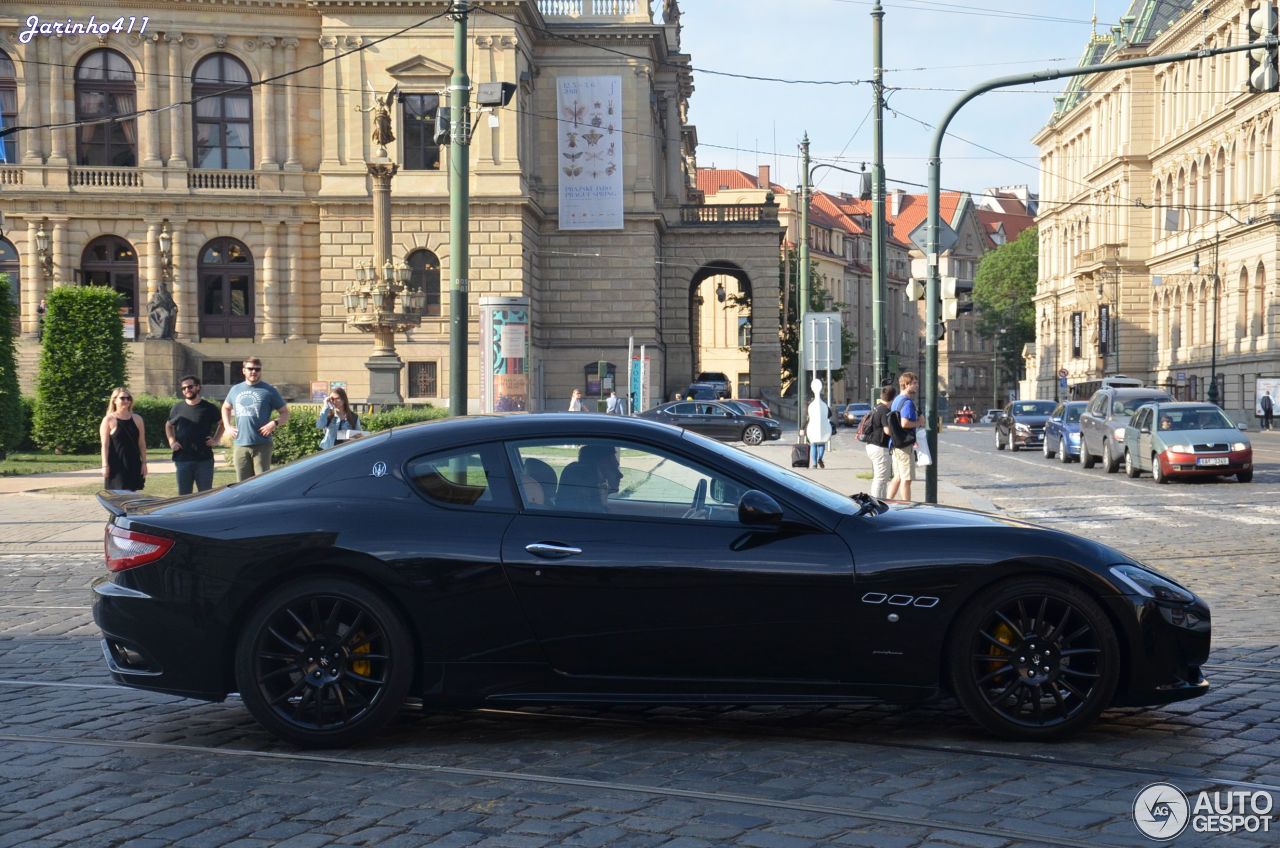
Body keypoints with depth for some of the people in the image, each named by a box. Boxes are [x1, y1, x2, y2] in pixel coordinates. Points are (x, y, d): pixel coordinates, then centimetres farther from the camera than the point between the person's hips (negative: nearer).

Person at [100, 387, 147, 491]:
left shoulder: (137, 419, 10)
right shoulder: (108, 420, -1)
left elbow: (142, 444, 11)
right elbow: (105, 445, -6)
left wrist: (144, 463, 6)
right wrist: (105, 466, -12)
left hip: (133, 465, 4)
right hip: (116, 466, -4)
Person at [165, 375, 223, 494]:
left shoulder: (209, 408, 2)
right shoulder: (178, 408, 6)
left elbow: (221, 423, 16)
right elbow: (169, 425, 22)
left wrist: (215, 440, 4)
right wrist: (171, 441, 7)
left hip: (204, 459, -1)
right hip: (182, 458, 1)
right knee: (184, 494, 5)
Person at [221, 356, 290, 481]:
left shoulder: (268, 390, 2)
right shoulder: (235, 390, 13)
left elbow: (285, 412, 4)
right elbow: (226, 408, 31)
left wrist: (274, 423, -15)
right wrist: (227, 426, 15)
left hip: (262, 445, -4)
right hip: (240, 445, 4)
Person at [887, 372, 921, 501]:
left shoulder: (896, 400, 15)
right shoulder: (908, 402, -16)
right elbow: (905, 423, -27)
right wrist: (918, 423, -11)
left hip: (895, 443, 9)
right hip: (905, 444, -9)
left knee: (898, 477, 16)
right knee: (906, 479, -3)